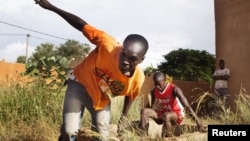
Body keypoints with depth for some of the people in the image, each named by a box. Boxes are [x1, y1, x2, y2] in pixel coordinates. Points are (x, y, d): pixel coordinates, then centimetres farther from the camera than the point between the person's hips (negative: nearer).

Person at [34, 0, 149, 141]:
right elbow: (82, 25, -28)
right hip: (80, 84, -2)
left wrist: (123, 119, 7)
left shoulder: (138, 79, -26)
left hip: (102, 98, 3)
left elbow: (129, 97, -5)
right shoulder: (108, 45, -37)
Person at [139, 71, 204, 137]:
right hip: (162, 115, 5)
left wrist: (197, 121, -35)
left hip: (177, 115, -4)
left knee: (166, 116, -41)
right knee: (144, 111, -22)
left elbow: (187, 105, -29)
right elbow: (149, 106, 7)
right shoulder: (154, 91, -6)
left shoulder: (174, 89, -22)